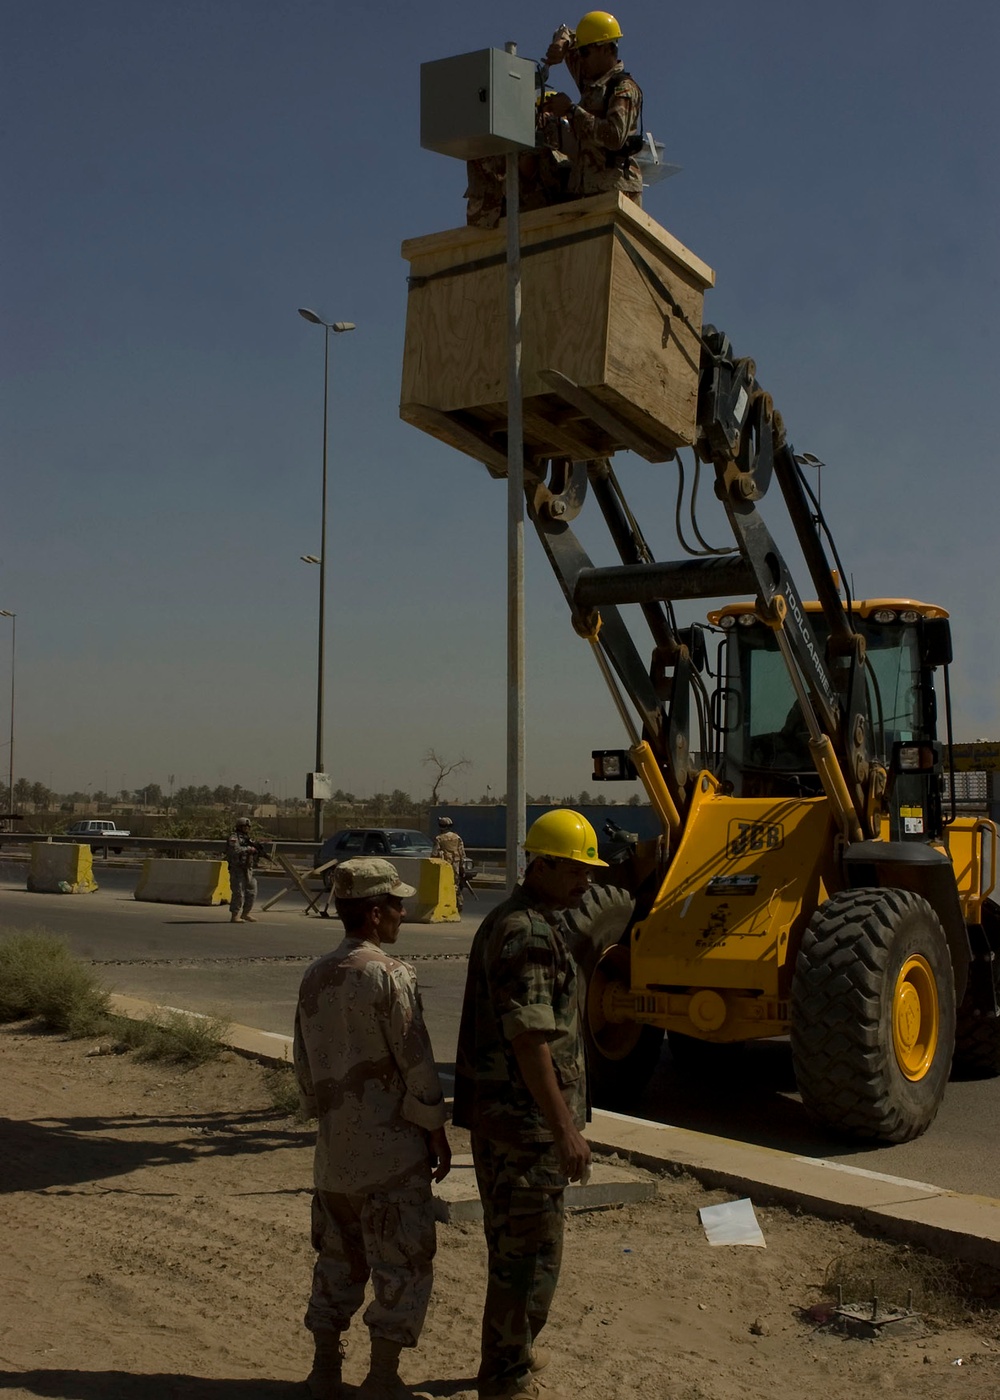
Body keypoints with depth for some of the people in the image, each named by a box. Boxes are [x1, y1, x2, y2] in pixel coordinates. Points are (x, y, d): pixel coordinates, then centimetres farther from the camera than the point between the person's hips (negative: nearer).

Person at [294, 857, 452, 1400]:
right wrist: (437, 1131, -5)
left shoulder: (315, 977, 7)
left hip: (335, 1148, 7)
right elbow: (415, 1062, -14)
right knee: (402, 1264, 4)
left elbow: (304, 1063, 13)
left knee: (338, 1255, 17)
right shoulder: (389, 974, -16)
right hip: (391, 1149, -7)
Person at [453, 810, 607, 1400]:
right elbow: (529, 1041, -25)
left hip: (502, 1114, 11)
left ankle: (512, 1352, 37)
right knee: (531, 1250, 0)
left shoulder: (510, 922, 13)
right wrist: (566, 1129, -23)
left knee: (514, 1241, 22)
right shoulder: (528, 935, -20)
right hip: (524, 1119, -11)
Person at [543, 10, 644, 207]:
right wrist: (562, 44, 9)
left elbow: (615, 136, -23)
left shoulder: (624, 89, -5)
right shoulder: (589, 82, 20)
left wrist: (571, 110, -14)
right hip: (582, 190, 7)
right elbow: (566, 34, 35)